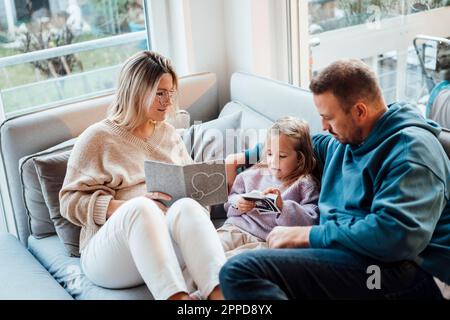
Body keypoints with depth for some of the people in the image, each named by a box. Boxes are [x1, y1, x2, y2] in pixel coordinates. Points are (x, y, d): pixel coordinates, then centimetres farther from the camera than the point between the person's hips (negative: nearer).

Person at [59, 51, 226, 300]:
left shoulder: (169, 134, 22)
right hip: (109, 250, -3)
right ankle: (176, 297, -54)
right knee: (141, 208, -37)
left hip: (169, 242, 3)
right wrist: (129, 207, -14)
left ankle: (220, 294, -52)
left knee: (187, 206, -31)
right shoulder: (97, 138, 6)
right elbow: (69, 201, 0)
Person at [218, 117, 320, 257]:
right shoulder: (254, 174, 19)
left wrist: (283, 206, -20)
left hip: (266, 240, -4)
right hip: (235, 228, 4)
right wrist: (238, 205, 3)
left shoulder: (305, 184, 6)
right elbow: (231, 200, 27)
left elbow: (309, 221, -6)